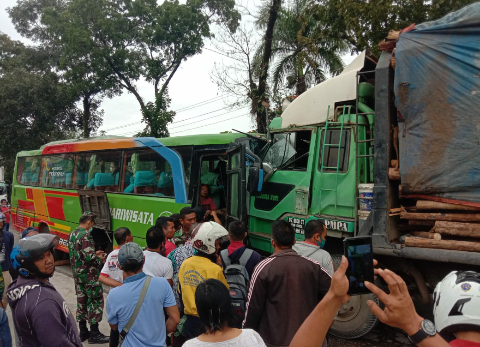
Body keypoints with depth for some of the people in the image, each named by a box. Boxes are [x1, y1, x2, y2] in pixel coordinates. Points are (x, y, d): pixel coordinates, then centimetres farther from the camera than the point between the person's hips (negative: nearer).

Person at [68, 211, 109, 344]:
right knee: (96, 300, 0)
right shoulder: (86, 235, -20)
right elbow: (89, 257, -25)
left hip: (77, 272, 9)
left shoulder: (72, 235, 9)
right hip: (89, 274, -9)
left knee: (81, 300, 15)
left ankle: (83, 331, 23)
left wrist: (95, 253, 16)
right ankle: (94, 333, 4)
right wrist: (100, 260, -7)